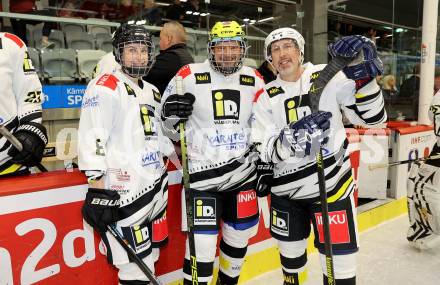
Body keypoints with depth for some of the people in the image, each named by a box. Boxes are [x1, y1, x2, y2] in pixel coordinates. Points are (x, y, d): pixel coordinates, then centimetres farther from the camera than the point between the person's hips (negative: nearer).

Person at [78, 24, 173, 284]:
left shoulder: (153, 92, 17)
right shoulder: (106, 86, -8)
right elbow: (92, 137, -17)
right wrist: (97, 188, -22)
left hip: (157, 186, 8)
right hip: (124, 192, -8)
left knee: (151, 257, 17)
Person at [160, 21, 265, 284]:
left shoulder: (254, 79, 4)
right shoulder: (189, 75, -8)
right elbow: (165, 120, 1)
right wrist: (171, 112, -22)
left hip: (243, 171, 4)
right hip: (202, 172, -4)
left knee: (240, 234, 18)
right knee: (202, 244, -6)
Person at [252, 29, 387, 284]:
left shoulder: (329, 77, -6)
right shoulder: (265, 97, 0)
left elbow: (372, 117, -9)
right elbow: (265, 150, -9)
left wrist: (364, 75, -24)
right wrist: (292, 138, -29)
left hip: (332, 184, -2)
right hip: (286, 189, 3)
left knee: (339, 263, 0)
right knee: (291, 253, 21)